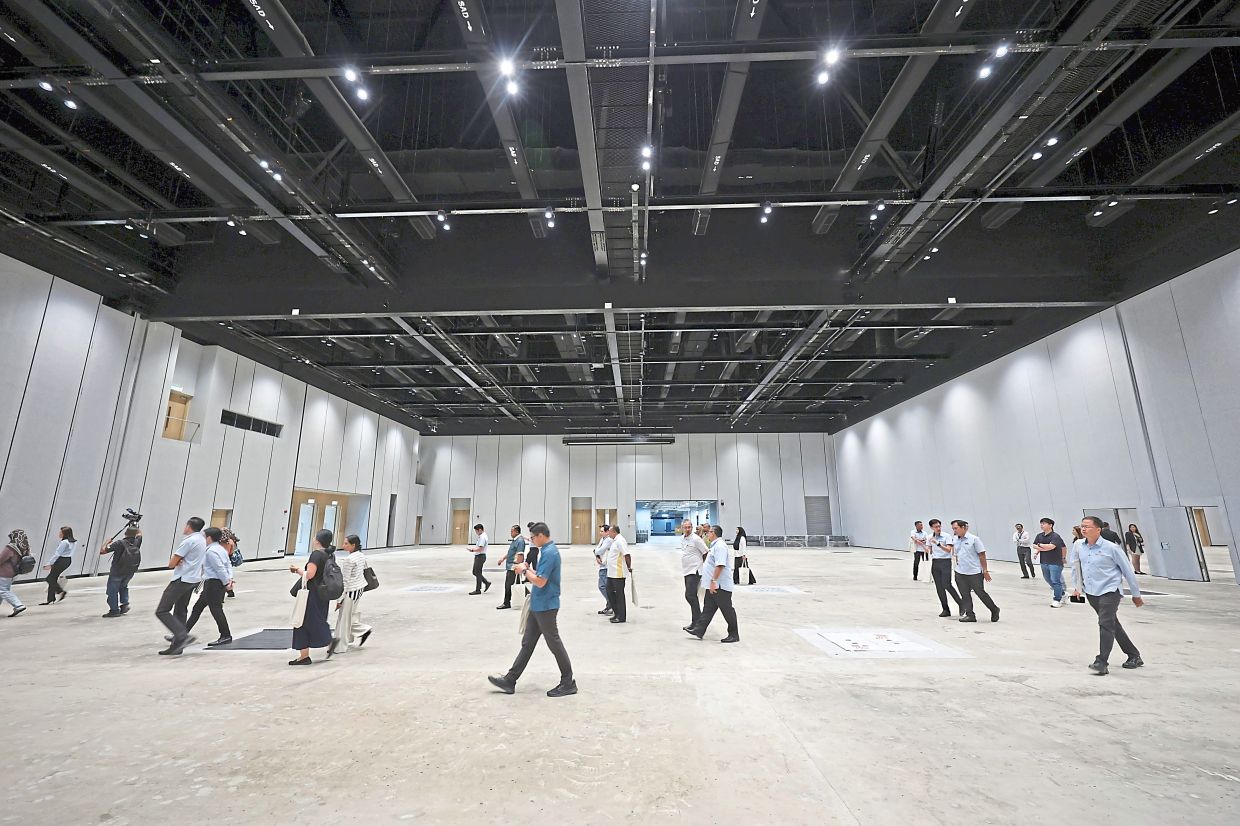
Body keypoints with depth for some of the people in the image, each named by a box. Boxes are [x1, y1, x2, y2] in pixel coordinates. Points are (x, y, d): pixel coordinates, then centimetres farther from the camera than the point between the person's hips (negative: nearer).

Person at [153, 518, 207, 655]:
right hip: (194, 579, 9)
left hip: (182, 580, -9)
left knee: (162, 611, -6)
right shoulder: (202, 539, 11)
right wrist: (180, 560, -4)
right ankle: (178, 645, 15)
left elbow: (171, 564, -11)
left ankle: (182, 636, -17)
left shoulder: (189, 541, -16)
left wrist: (177, 561, 10)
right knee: (180, 612, 14)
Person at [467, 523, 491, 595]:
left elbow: (480, 548, -24)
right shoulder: (481, 536, 15)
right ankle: (487, 583, 21)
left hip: (480, 556, -10)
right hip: (478, 556, 10)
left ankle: (478, 590, 8)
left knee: (477, 573, -1)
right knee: (475, 572, 15)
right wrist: (474, 547, 9)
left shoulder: (482, 537, -19)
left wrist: (472, 550, -15)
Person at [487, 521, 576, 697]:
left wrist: (525, 570, -11)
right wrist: (527, 569, 7)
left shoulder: (549, 553, -22)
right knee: (527, 643, 14)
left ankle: (568, 683, 14)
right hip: (538, 606, 10)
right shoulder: (547, 551, 10)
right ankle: (510, 680, 22)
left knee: (554, 643, 1)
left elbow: (540, 582, -25)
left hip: (545, 606, -10)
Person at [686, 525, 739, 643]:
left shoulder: (720, 546, -19)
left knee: (727, 610, 0)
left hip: (720, 586, -11)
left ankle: (734, 635, 10)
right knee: (708, 608, 13)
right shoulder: (715, 545, 15)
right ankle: (699, 631, 18)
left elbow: (720, 566, -28)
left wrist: (713, 581, -29)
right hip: (713, 586, 11)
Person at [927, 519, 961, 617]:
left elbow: (948, 550, -19)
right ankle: (946, 610, 10)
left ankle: (960, 604, 7)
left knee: (947, 585, -14)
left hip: (945, 561, -5)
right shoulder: (930, 537, 7)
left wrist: (938, 544, -31)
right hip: (935, 562, 5)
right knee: (939, 587, 3)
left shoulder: (946, 536, -8)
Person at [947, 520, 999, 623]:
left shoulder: (973, 539, -9)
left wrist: (985, 571, -7)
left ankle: (995, 611, 26)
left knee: (980, 593, 4)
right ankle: (969, 615, 13)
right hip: (960, 573, 5)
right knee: (965, 595, 6)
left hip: (974, 572, -5)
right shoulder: (955, 540, 6)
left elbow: (982, 555, -7)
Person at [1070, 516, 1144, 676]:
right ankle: (1134, 656, 34)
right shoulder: (1078, 546, 0)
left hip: (1110, 591, -6)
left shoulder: (1112, 548, -13)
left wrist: (1136, 594, 3)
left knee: (1105, 624, -14)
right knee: (1113, 624, 18)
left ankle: (1102, 663, -13)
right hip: (1091, 592, 6)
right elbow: (1075, 566, 16)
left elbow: (1128, 571, -3)